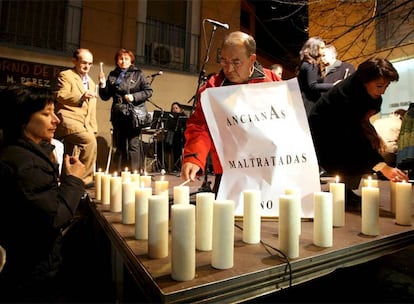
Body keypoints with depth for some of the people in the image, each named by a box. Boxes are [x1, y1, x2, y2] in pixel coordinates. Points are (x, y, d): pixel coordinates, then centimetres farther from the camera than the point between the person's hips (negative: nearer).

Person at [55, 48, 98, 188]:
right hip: (68, 119, -7)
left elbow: (92, 109, 25)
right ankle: (85, 178, -20)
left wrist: (93, 128, 16)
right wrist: (81, 96, -28)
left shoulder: (91, 82, 25)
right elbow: (60, 96, -12)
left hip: (84, 123, 7)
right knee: (90, 141, -28)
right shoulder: (65, 75, 3)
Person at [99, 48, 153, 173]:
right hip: (118, 115, 4)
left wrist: (134, 97, -13)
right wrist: (103, 84, -3)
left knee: (133, 145, -8)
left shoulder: (138, 74, 5)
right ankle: (118, 172, 17)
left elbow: (148, 91, -2)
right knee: (120, 145, 9)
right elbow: (105, 97, 14)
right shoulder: (112, 75, 14)